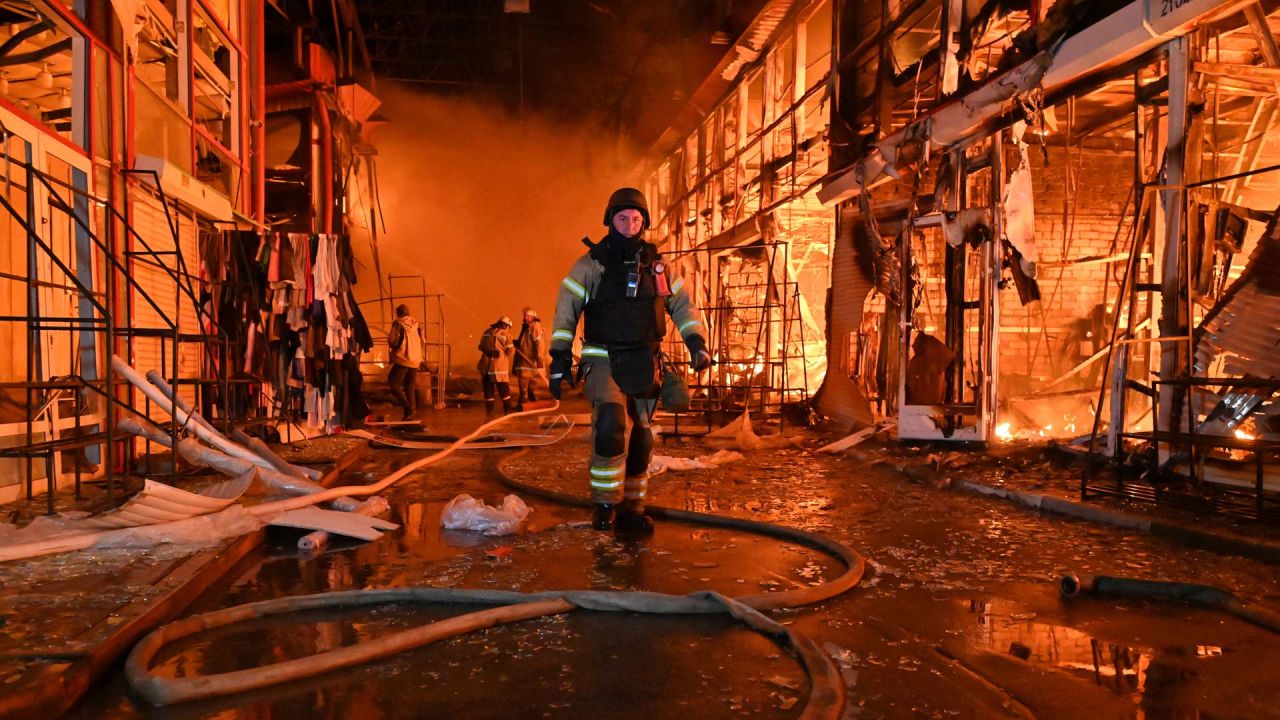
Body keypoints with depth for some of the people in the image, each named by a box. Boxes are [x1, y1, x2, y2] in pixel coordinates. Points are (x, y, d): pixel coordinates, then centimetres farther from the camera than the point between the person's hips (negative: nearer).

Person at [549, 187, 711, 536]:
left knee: (640, 437, 8)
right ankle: (605, 504, -13)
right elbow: (566, 310, -1)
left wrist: (696, 342, 3)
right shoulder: (592, 263, -2)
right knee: (611, 422, -26)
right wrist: (560, 357, -6)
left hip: (643, 363, 5)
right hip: (603, 359, -4)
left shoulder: (656, 263, 9)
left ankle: (631, 510, 21)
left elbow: (682, 304, 16)